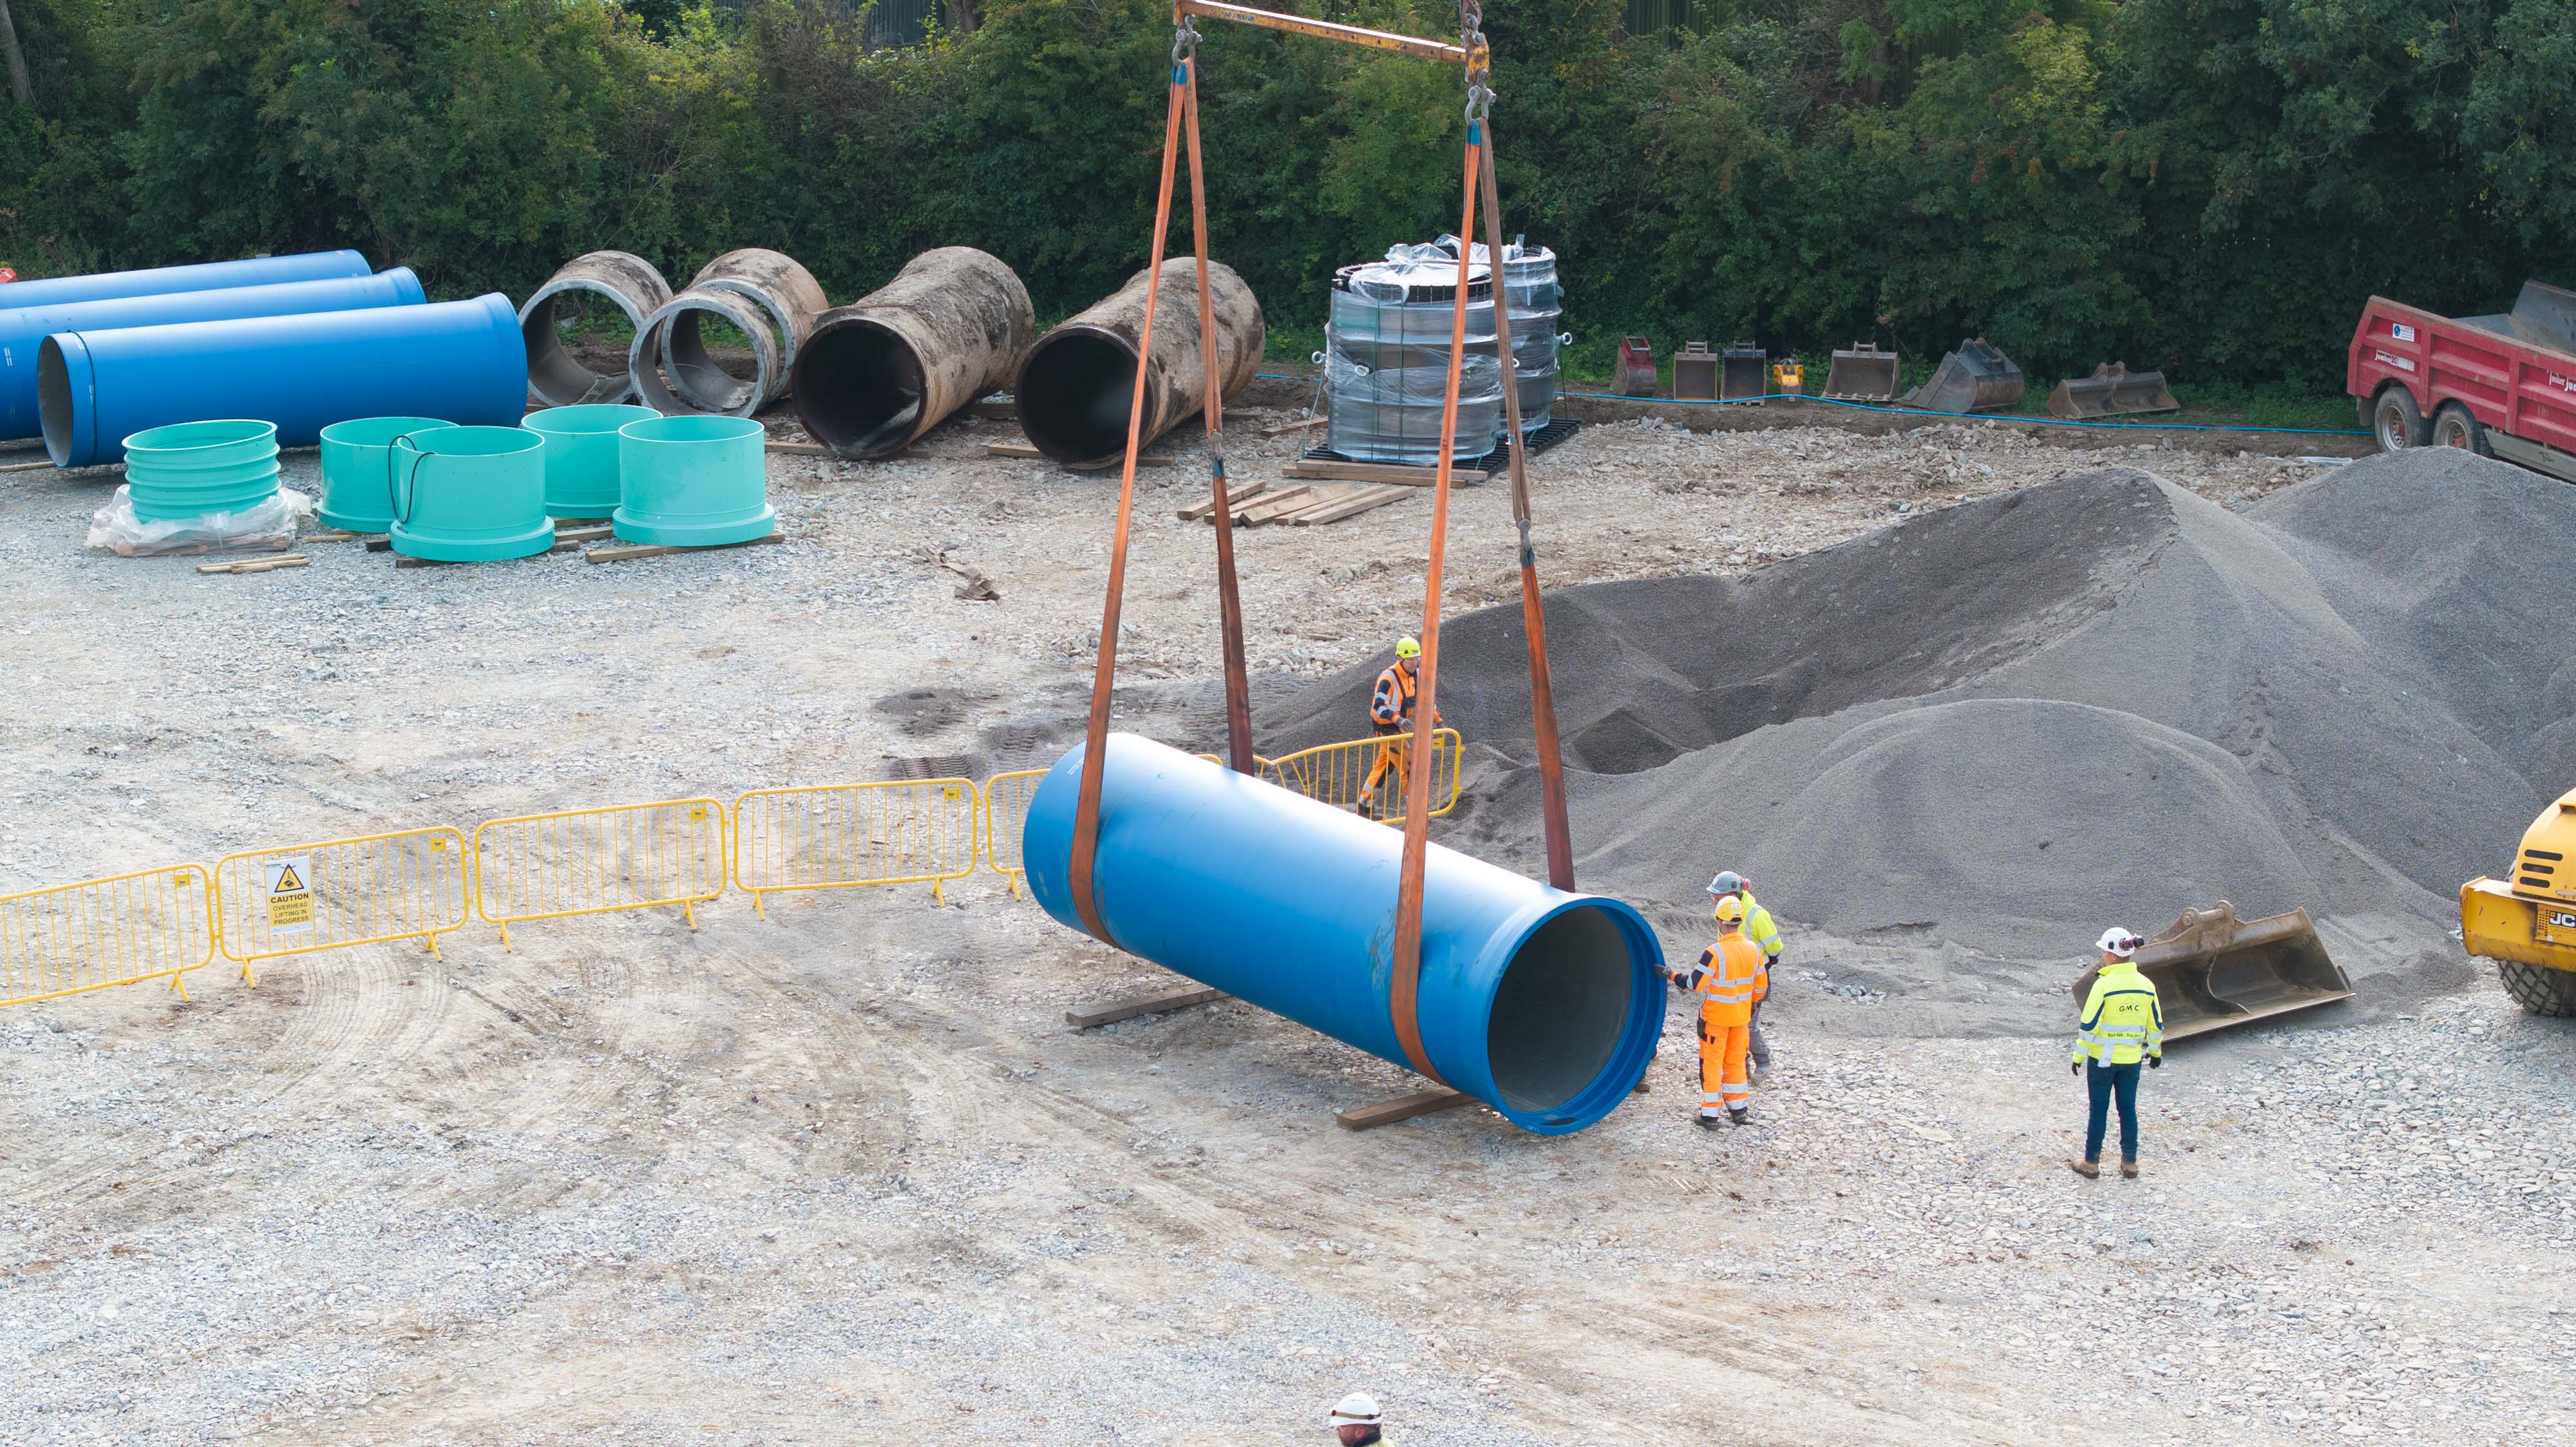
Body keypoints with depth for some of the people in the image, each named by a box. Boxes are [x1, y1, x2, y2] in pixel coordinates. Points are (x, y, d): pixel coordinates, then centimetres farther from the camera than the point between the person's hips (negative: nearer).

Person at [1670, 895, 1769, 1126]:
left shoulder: (1714, 953, -22)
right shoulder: (1753, 951, -2)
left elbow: (1694, 984, -20)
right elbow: (1761, 986, 8)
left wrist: (1672, 975, -5)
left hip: (1715, 1017, -6)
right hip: (1741, 1017, 6)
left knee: (1711, 1064, 4)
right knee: (1735, 1062, 19)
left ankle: (1710, 1115, 7)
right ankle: (1739, 1110, 27)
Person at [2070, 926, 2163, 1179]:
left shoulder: (2104, 985, -18)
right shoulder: (2146, 986, -1)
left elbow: (2089, 1026, -16)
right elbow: (2156, 1025, 8)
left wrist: (2079, 1056, -7)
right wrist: (2155, 1052, 23)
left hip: (2102, 1059, -4)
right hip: (2132, 1059, 4)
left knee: (2099, 1110, 6)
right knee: (2128, 1110, 14)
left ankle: (2091, 1163, 13)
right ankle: (2130, 1164, 19)